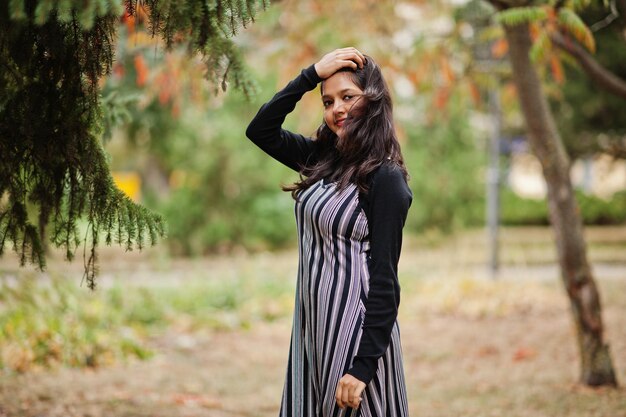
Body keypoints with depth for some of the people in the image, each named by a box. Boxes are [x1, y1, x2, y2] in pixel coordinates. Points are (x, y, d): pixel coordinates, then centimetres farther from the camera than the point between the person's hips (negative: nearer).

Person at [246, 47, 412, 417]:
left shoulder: (386, 178, -14)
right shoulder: (324, 158, 7)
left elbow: (385, 280, -17)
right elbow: (261, 131, 9)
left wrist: (363, 366, -20)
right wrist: (311, 75, -1)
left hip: (353, 329, -8)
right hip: (313, 321, 8)